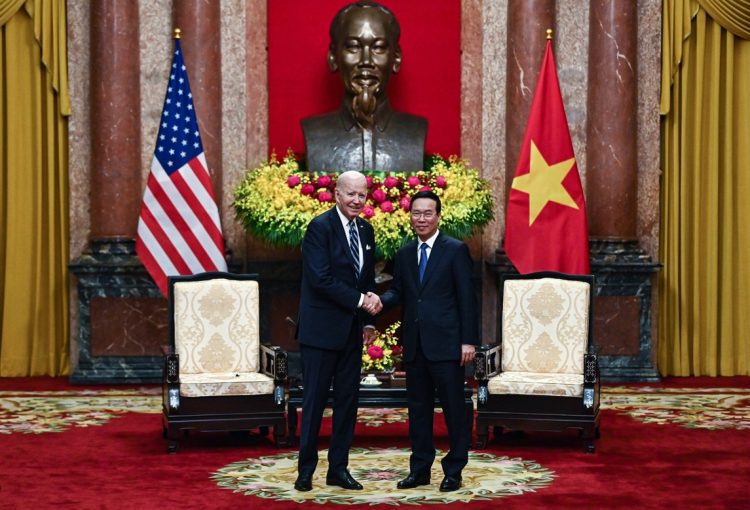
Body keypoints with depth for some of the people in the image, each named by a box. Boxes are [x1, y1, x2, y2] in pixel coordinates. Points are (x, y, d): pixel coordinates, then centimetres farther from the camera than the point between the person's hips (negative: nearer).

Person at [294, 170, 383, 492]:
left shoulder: (366, 230, 11)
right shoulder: (320, 227, -11)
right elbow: (321, 279, -20)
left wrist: (368, 320, 9)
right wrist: (360, 300, -17)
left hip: (352, 329, 7)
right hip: (322, 329, -7)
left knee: (347, 399, 9)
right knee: (315, 401, 0)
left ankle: (338, 468, 17)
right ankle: (306, 470, 9)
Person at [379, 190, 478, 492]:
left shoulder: (456, 250, -2)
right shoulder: (404, 255, 14)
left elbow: (467, 298, -6)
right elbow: (398, 292, 12)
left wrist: (468, 340, -11)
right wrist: (381, 300, -11)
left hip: (446, 343, -5)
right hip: (414, 344, 5)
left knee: (453, 408, 0)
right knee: (418, 408, 10)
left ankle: (453, 471, 9)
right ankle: (419, 469, 19)